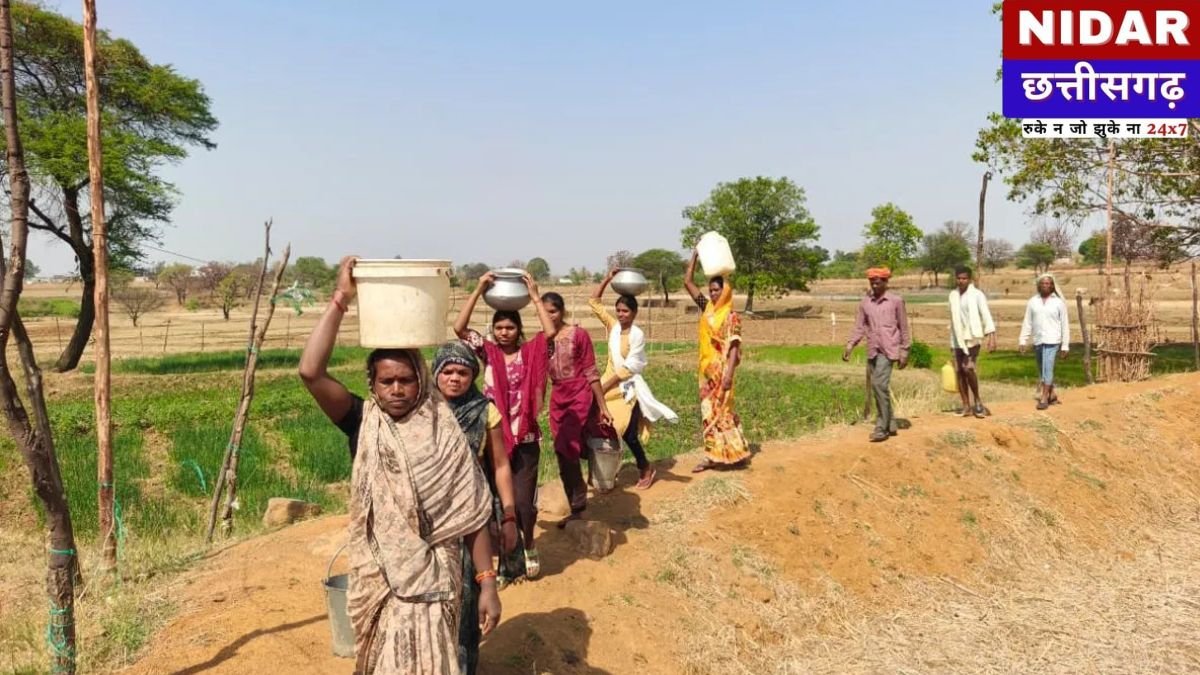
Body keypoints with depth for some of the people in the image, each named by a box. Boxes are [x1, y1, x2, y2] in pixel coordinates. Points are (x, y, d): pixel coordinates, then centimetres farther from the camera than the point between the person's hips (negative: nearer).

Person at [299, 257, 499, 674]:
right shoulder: (362, 424, -4)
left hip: (433, 575, -1)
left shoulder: (445, 432, -5)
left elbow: (472, 515, -4)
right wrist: (341, 300, -20)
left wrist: (487, 584, -8)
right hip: (377, 573, 1)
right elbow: (310, 372, -20)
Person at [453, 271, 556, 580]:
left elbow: (550, 332, -19)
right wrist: (478, 291, -16)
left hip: (526, 439, -1)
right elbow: (459, 328, -12)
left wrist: (534, 295, -14)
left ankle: (528, 546, 26)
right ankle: (509, 555, 25)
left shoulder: (530, 352, 0)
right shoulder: (487, 352, 1)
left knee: (523, 500, -3)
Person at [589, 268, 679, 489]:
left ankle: (646, 468, 19)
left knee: (628, 433, -3)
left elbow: (629, 367, -17)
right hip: (610, 383, 6)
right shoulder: (613, 326, 2)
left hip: (628, 387, -5)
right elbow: (594, 302, 6)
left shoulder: (637, 335, -13)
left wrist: (605, 384, -18)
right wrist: (608, 279, -3)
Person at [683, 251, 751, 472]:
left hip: (721, 368, -7)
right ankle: (712, 455, 13)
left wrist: (729, 373, -23)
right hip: (707, 368, 7)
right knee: (708, 411, 8)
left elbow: (734, 347, -14)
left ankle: (736, 453, 3)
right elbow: (688, 282, 8)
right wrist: (695, 254, 3)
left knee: (720, 411, -5)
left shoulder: (731, 317, -9)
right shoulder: (707, 309, 8)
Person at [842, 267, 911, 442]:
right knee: (879, 387, 9)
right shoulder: (865, 303, 10)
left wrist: (904, 351, -1)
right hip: (872, 351, 5)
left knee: (879, 384, -17)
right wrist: (850, 345, -5)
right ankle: (890, 424, 22)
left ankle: (882, 427, -12)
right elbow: (860, 327, 9)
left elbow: (904, 328, 2)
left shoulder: (896, 301, -1)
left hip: (888, 349, -5)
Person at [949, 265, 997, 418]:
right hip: (958, 339, 6)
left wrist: (991, 337, -24)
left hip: (973, 337, -6)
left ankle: (977, 400, -1)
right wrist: (952, 341, 17)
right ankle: (966, 406, 11)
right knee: (959, 371, 4)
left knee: (968, 367, -20)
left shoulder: (977, 294, -7)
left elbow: (986, 316, -14)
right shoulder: (953, 296, 10)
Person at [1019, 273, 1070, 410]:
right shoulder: (1032, 301, 6)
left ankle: (1044, 398, -9)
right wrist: (1023, 340, -1)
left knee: (1047, 369, -12)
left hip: (1052, 341, -4)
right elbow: (1027, 322, 6)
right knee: (1043, 370, 12)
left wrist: (1065, 345, -4)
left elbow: (1065, 324, -1)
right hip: (1037, 341, 4)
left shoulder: (1059, 302, -1)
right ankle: (1052, 395, 26)